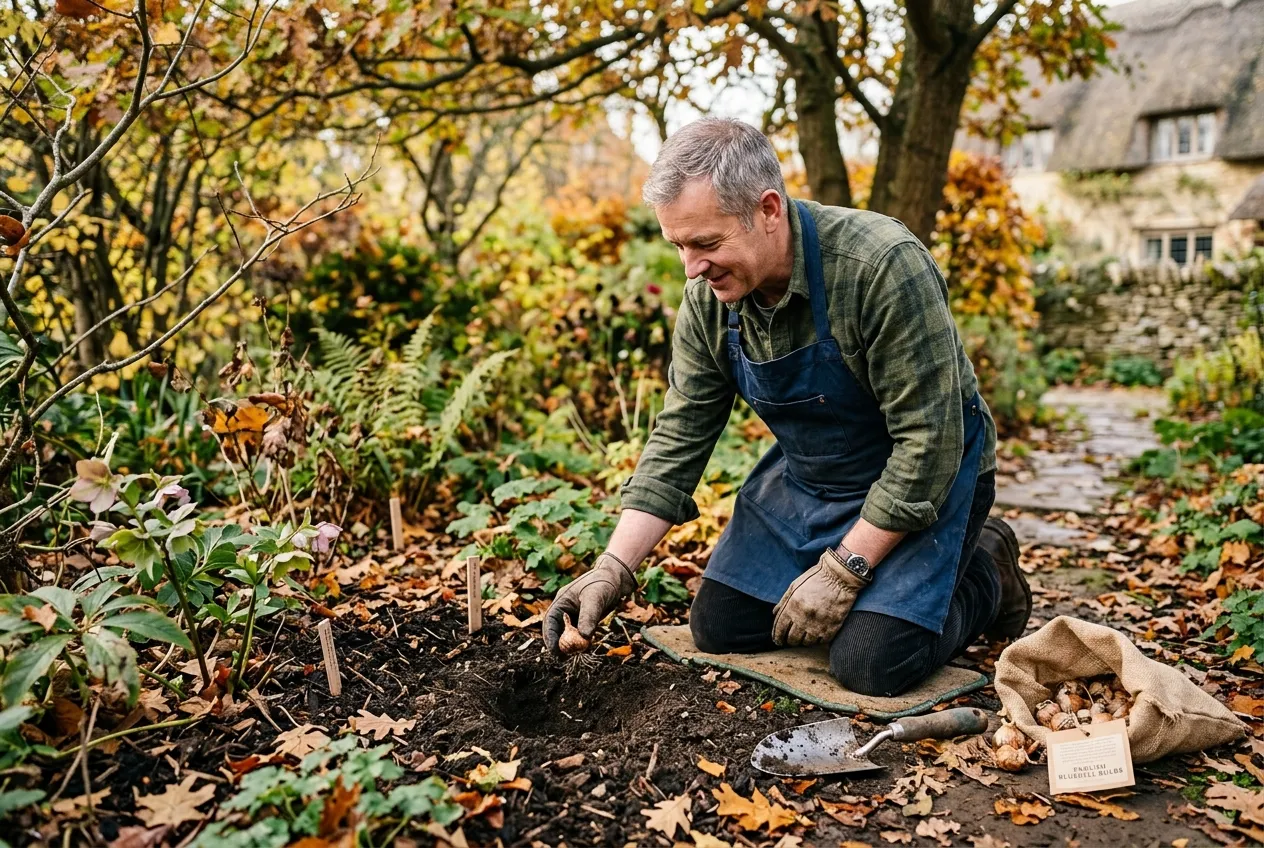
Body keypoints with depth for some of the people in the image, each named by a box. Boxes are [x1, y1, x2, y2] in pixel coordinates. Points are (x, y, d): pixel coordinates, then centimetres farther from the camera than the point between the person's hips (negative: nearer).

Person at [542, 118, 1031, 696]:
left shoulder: (882, 265, -31)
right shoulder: (709, 299, -12)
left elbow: (929, 439, -28)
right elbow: (678, 436, -6)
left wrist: (843, 570, -24)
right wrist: (614, 569, -14)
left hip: (923, 475, -6)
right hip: (806, 476, 6)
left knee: (871, 663, -19)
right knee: (719, 627, 1)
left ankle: (984, 575, 11)